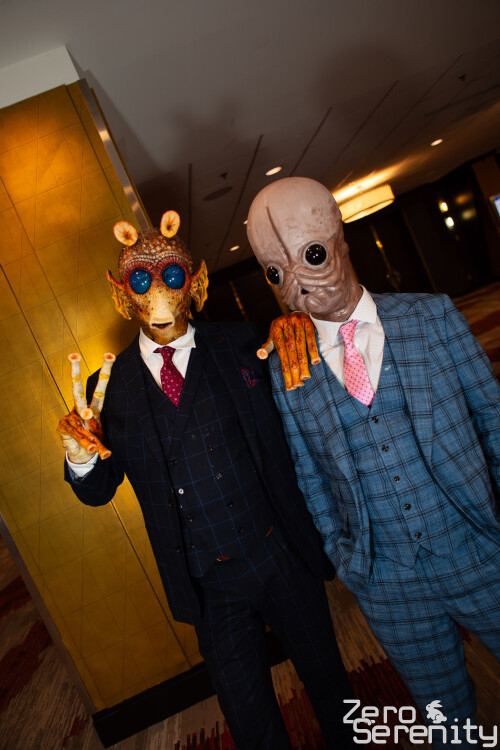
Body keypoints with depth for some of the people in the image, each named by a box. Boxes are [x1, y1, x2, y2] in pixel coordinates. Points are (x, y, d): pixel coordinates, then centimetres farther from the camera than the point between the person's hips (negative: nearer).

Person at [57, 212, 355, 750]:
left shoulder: (239, 346, -5)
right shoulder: (111, 386, -3)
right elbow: (98, 491, 2)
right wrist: (80, 457, -19)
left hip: (283, 559, 0)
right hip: (210, 585, 1)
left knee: (327, 679, 23)